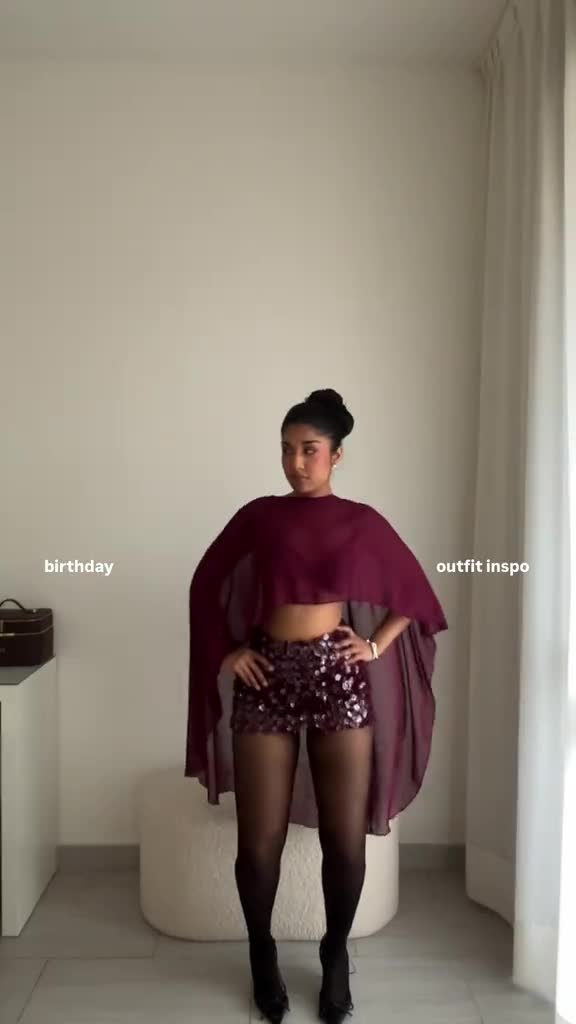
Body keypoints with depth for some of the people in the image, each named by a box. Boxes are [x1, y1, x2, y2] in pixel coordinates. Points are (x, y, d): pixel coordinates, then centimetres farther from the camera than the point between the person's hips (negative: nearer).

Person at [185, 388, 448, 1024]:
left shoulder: (362, 522, 3)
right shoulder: (258, 516, 3)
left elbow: (414, 595, 11)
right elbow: (206, 584, 9)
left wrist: (375, 646, 0)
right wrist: (228, 651, 0)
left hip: (340, 677, 0)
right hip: (267, 679, 0)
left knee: (346, 838, 6)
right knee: (259, 840, 7)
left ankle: (335, 954, 34)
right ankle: (262, 954, 34)